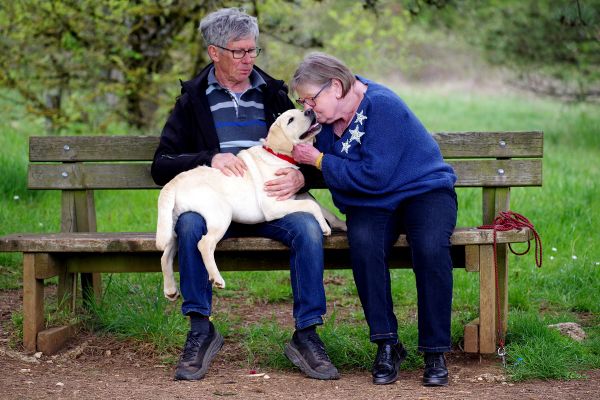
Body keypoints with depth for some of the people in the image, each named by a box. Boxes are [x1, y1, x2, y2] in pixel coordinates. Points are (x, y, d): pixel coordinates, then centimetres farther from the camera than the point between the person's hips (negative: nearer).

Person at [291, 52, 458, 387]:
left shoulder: (382, 106, -19)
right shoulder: (330, 112, 4)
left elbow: (374, 176, -25)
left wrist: (319, 160, -17)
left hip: (423, 189, -5)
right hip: (372, 204, 5)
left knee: (430, 247, -36)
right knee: (364, 243, -31)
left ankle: (436, 352, -24)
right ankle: (387, 344, -25)